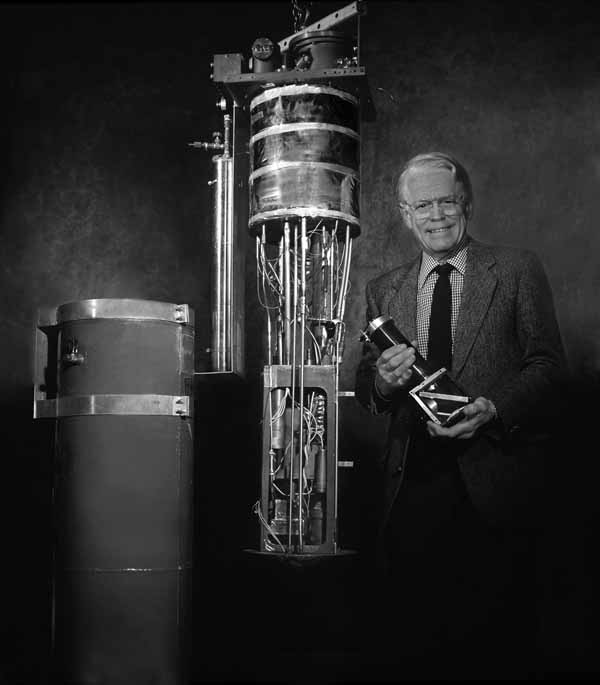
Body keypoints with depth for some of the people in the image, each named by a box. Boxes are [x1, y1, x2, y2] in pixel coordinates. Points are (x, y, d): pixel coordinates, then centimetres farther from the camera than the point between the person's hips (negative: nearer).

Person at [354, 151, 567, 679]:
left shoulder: (517, 270, 5)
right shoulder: (383, 290, 15)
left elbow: (549, 364, 1)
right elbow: (365, 388, 14)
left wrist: (494, 408, -16)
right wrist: (382, 381, -10)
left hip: (492, 483, -2)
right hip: (411, 487, 3)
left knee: (497, 650, 1)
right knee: (409, 642, 3)